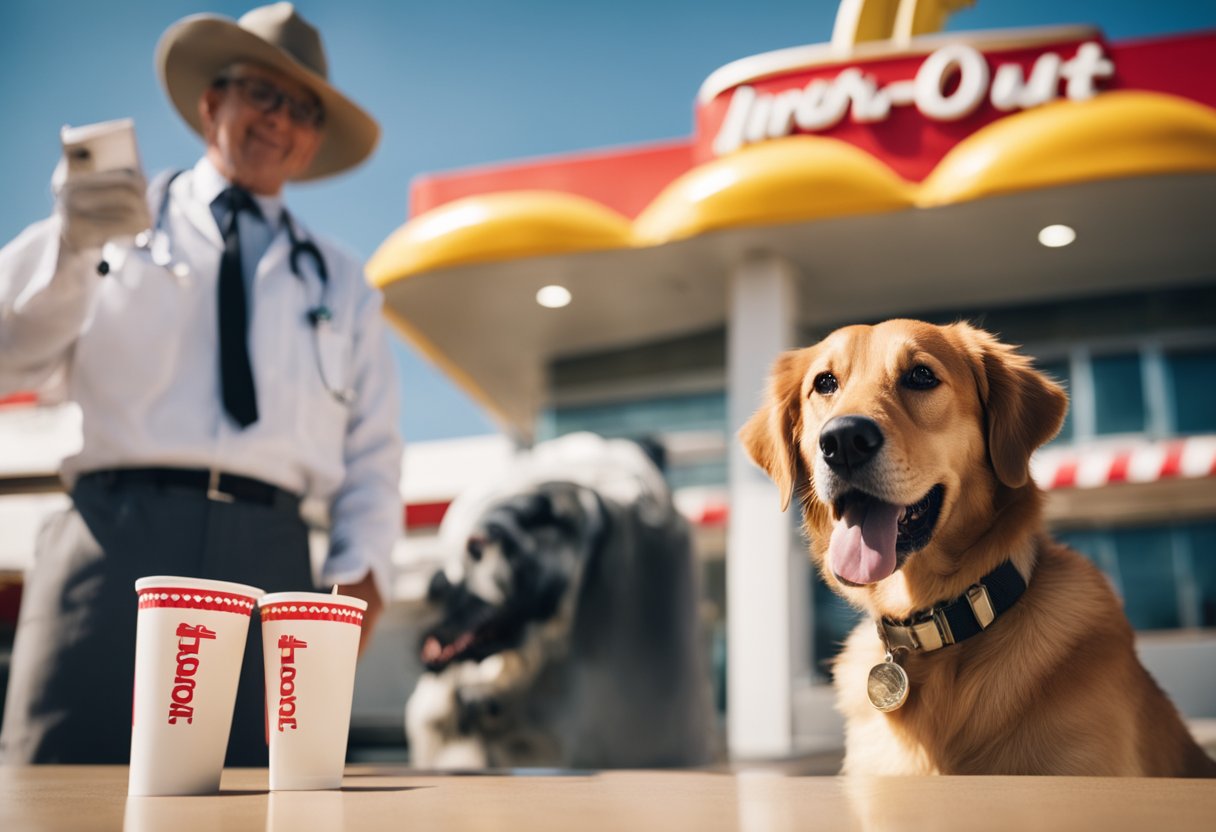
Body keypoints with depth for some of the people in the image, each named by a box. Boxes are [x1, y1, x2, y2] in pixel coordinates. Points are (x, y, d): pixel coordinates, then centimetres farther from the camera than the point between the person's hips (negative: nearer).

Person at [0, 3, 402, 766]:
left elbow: (373, 453, 16)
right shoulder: (114, 223, 15)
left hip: (268, 557, 2)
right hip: (117, 534, -1)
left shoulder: (341, 286, 21)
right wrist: (68, 245, -14)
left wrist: (363, 566, 0)